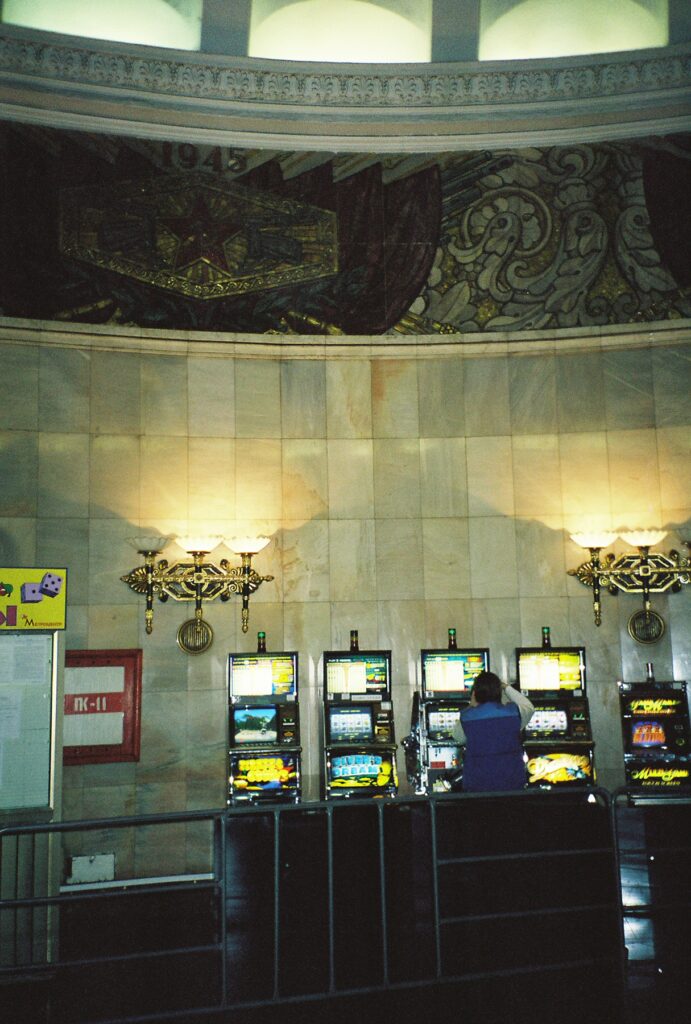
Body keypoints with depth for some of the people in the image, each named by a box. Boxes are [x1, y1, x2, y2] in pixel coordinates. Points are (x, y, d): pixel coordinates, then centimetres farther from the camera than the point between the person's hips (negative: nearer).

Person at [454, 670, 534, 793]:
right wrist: (507, 688, 24)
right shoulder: (514, 712, -6)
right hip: (512, 783, 1)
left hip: (477, 783, -1)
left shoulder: (467, 716, -7)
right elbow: (529, 707, 18)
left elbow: (459, 738, 13)